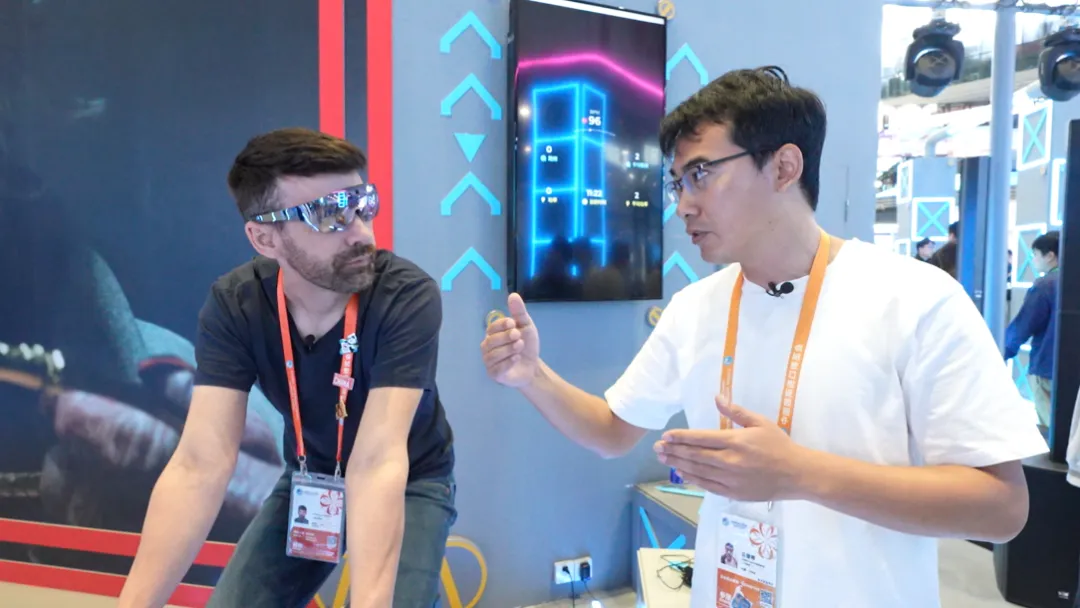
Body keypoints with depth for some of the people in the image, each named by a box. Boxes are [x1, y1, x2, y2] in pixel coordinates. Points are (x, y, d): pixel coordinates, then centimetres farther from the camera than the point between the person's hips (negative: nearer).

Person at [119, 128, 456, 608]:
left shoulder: (407, 295, -31)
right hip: (309, 479, 3)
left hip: (410, 482, -2)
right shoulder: (233, 305, -20)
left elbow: (379, 460, -38)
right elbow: (201, 463, -27)